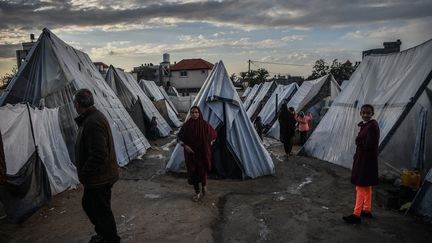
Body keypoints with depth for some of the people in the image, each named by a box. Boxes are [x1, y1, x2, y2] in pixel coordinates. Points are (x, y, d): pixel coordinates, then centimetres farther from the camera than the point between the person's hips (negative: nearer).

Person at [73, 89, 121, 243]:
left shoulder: (93, 122, -26)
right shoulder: (91, 117, 8)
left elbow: (98, 155, -31)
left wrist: (84, 174, -18)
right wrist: (84, 173, 12)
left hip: (99, 178, -11)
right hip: (97, 176, 11)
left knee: (102, 211, 5)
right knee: (88, 205, 25)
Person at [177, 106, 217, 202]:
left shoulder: (205, 125, -9)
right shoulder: (186, 125, -6)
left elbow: (214, 134, 7)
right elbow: (179, 137, 4)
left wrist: (208, 145, 2)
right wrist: (185, 145, -11)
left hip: (203, 153, -1)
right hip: (191, 153, 2)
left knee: (202, 171, -3)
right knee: (193, 173, 5)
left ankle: (204, 186, 31)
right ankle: (197, 193, 24)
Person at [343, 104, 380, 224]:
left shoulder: (372, 126, -18)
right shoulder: (365, 125, 11)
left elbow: (370, 144, -24)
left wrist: (359, 142, -10)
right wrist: (361, 143, -2)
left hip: (366, 160, -10)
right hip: (362, 158, 10)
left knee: (360, 186, -6)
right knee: (366, 186, 18)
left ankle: (356, 214, -1)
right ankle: (367, 210, 30)